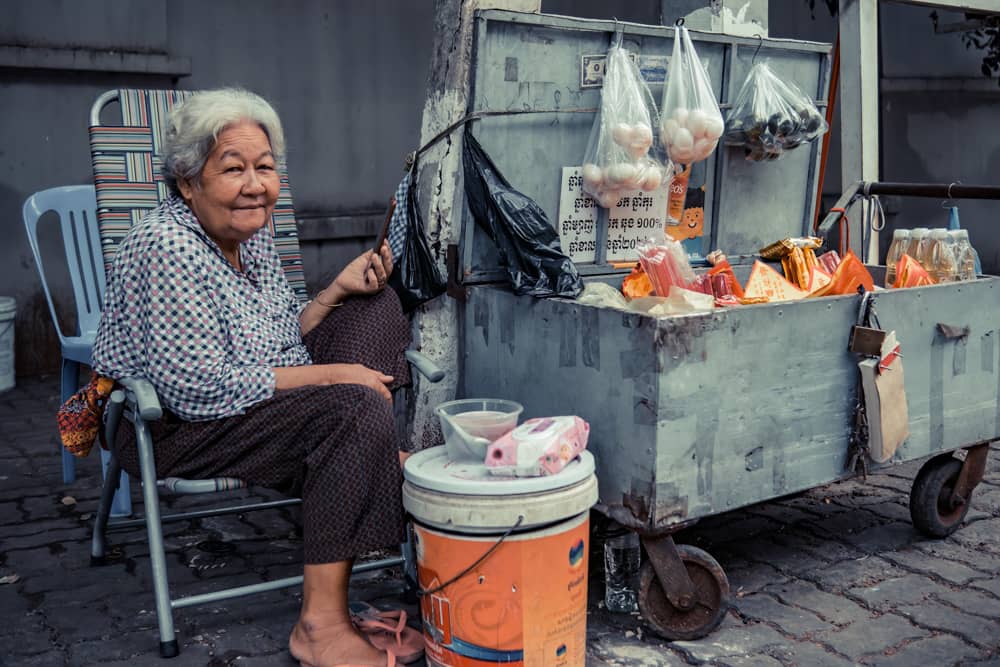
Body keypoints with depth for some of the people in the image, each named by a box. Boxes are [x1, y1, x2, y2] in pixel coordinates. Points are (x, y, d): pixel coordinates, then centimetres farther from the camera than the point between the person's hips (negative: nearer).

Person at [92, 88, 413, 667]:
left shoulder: (253, 235, 5)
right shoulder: (167, 249, -23)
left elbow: (285, 337, 13)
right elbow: (200, 390, -28)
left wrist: (339, 289, -5)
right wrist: (330, 375, -24)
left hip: (261, 401, 9)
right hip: (176, 429, -9)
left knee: (375, 305, 6)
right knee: (357, 408, -29)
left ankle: (386, 467, 2)